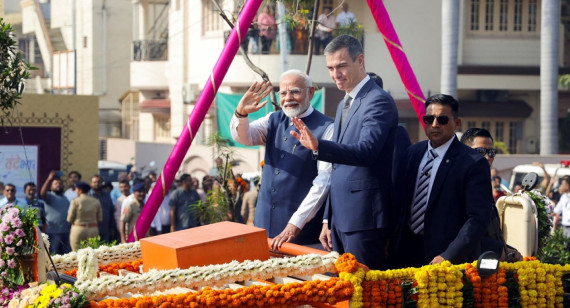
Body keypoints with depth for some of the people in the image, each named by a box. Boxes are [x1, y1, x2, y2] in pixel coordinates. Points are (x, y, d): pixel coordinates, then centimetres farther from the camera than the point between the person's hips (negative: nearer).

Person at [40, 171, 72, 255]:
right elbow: (42, 193, -23)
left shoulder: (65, 198, 19)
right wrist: (49, 179, -31)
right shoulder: (50, 196, 0)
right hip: (53, 232, -6)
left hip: (66, 232, 6)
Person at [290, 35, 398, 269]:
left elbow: (366, 151, -28)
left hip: (363, 218, -9)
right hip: (340, 218, 9)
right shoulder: (344, 104, 19)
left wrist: (318, 146, -42)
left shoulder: (378, 101, -11)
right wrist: (328, 220, 21)